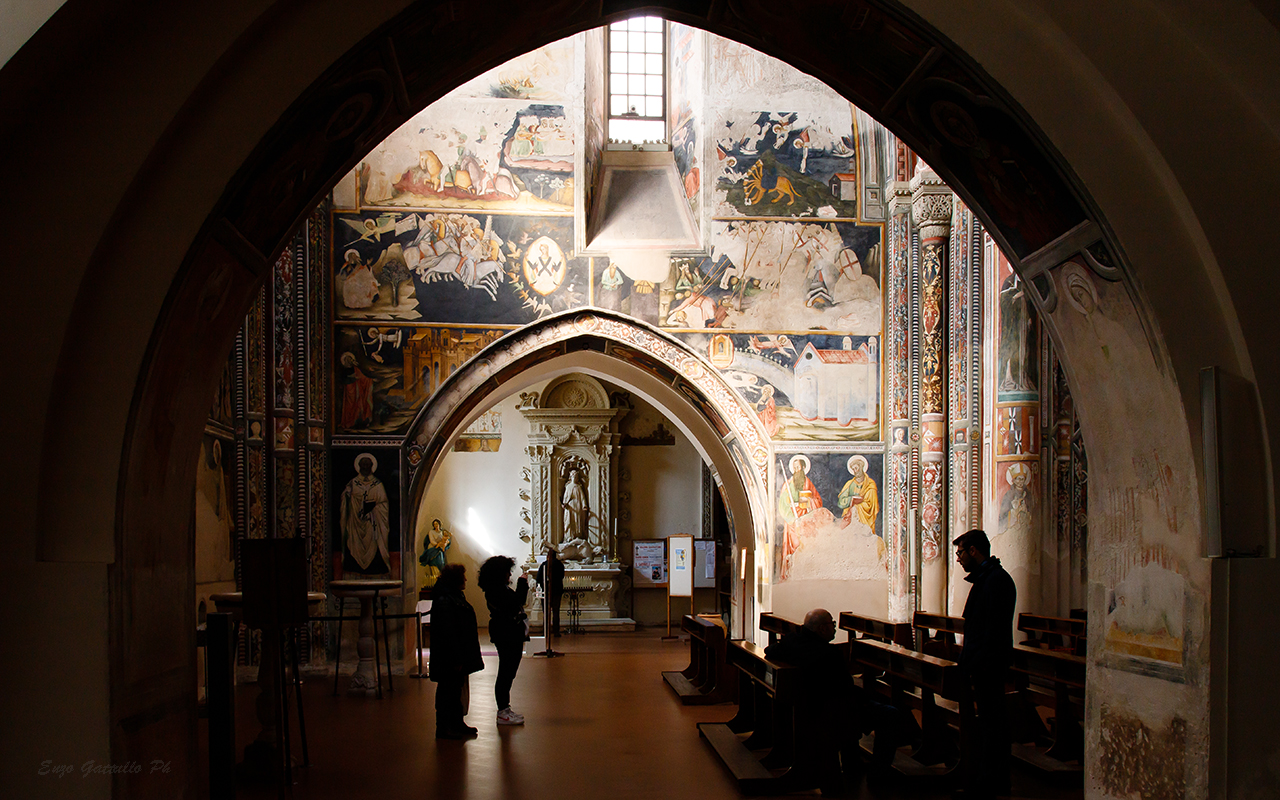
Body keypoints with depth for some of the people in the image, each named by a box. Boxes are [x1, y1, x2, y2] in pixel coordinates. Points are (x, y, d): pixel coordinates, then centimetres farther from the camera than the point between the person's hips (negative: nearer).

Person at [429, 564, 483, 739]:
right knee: (448, 690, -1)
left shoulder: (455, 597, 13)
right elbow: (448, 633, -25)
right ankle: (444, 728, 7)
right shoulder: (444, 602, -21)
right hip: (449, 660, -10)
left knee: (457, 690, 17)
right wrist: (456, 659, -24)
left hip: (458, 658, 10)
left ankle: (457, 723, 28)